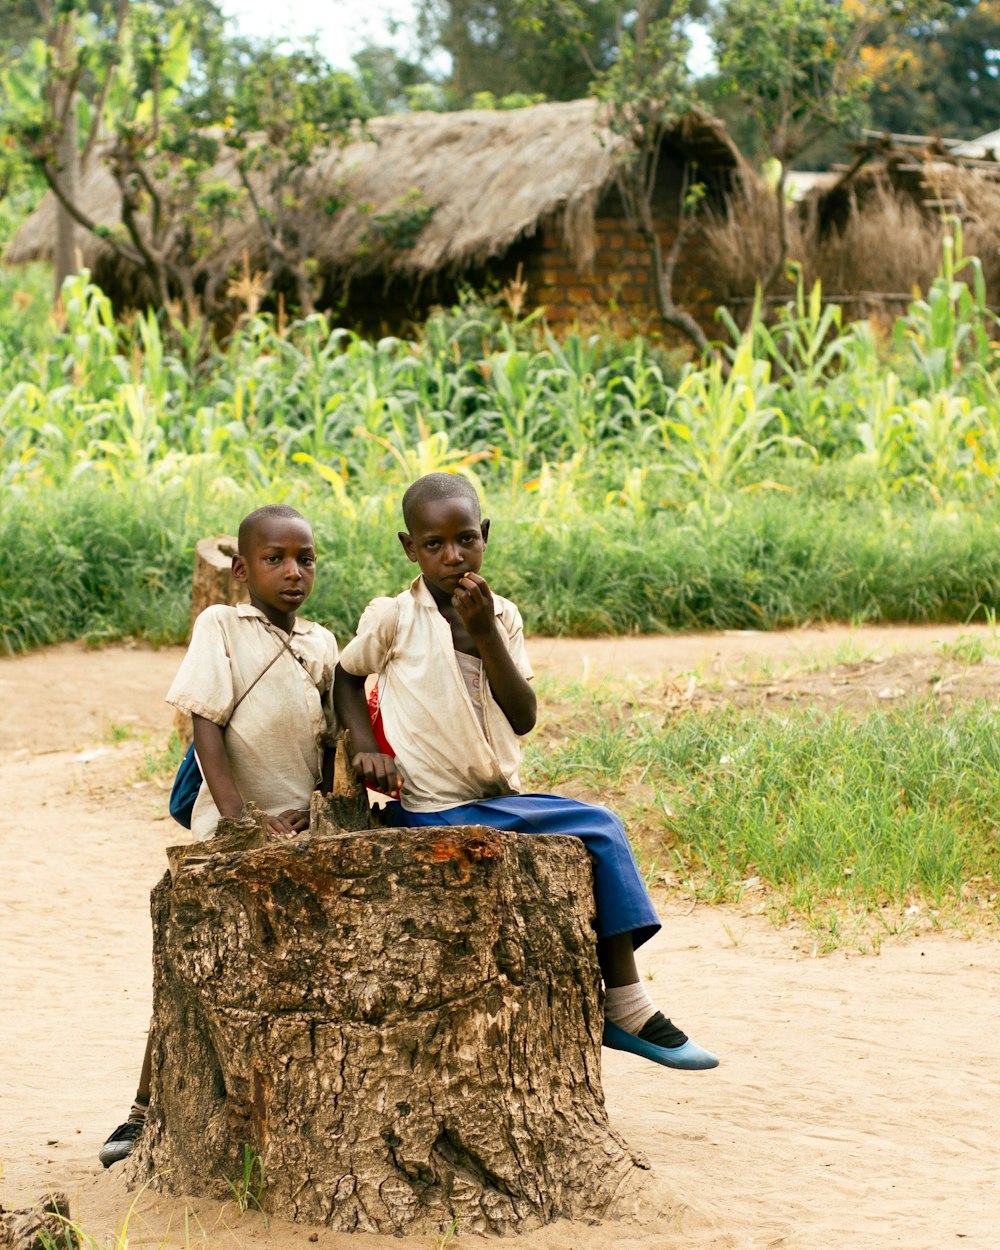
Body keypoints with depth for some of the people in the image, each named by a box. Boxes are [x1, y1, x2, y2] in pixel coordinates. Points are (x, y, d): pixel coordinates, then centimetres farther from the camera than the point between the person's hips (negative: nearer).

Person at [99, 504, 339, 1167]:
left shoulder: (322, 643, 11)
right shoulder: (221, 626, -3)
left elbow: (328, 738, 15)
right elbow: (205, 719, -10)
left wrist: (322, 806, -3)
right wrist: (236, 812, -20)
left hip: (304, 830, 5)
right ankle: (146, 1110, 4)